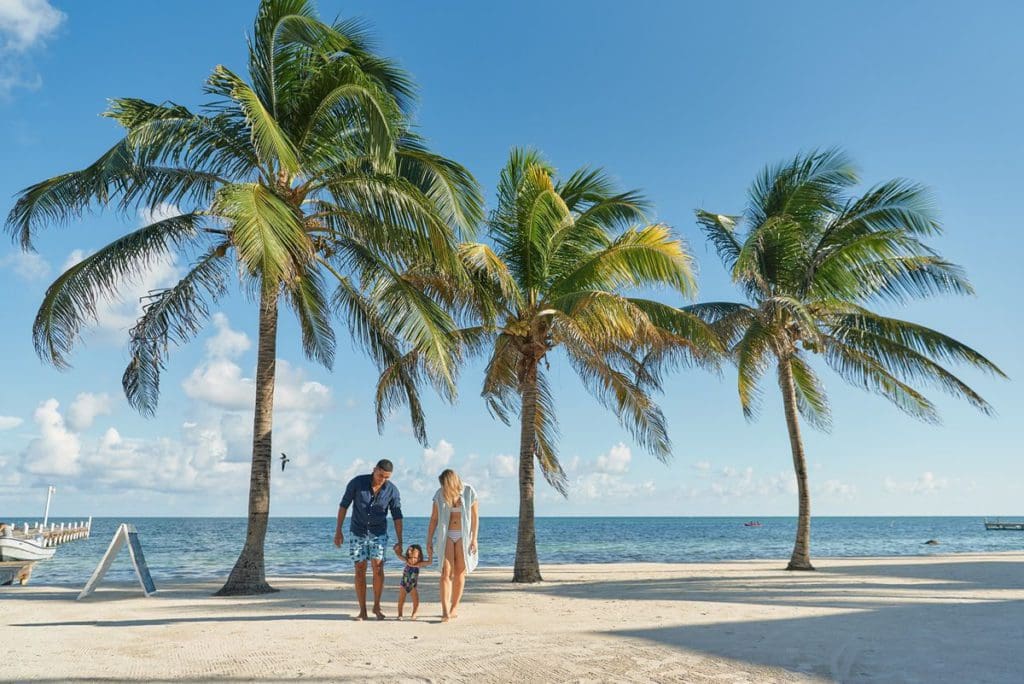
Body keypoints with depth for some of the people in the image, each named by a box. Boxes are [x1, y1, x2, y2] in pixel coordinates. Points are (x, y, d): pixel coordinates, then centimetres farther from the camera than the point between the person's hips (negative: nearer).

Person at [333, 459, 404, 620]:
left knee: (378, 566, -14)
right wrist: (338, 530, -6)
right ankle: (362, 611, 8)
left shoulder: (392, 490, -11)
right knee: (360, 570, -2)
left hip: (378, 533, 0)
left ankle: (377, 606, 4)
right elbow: (344, 505, -5)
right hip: (357, 532, 0)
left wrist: (400, 541, -7)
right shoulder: (357, 482, -14)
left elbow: (397, 516, -4)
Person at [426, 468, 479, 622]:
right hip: (446, 535, 1)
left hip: (464, 535, 0)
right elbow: (433, 519, 2)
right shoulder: (440, 494, -3)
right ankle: (445, 611, -13)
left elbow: (475, 517, -5)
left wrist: (474, 539, -10)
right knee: (446, 572, -10)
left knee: (459, 573, 4)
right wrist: (429, 541, -1)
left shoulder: (469, 492, -8)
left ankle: (454, 608, 16)